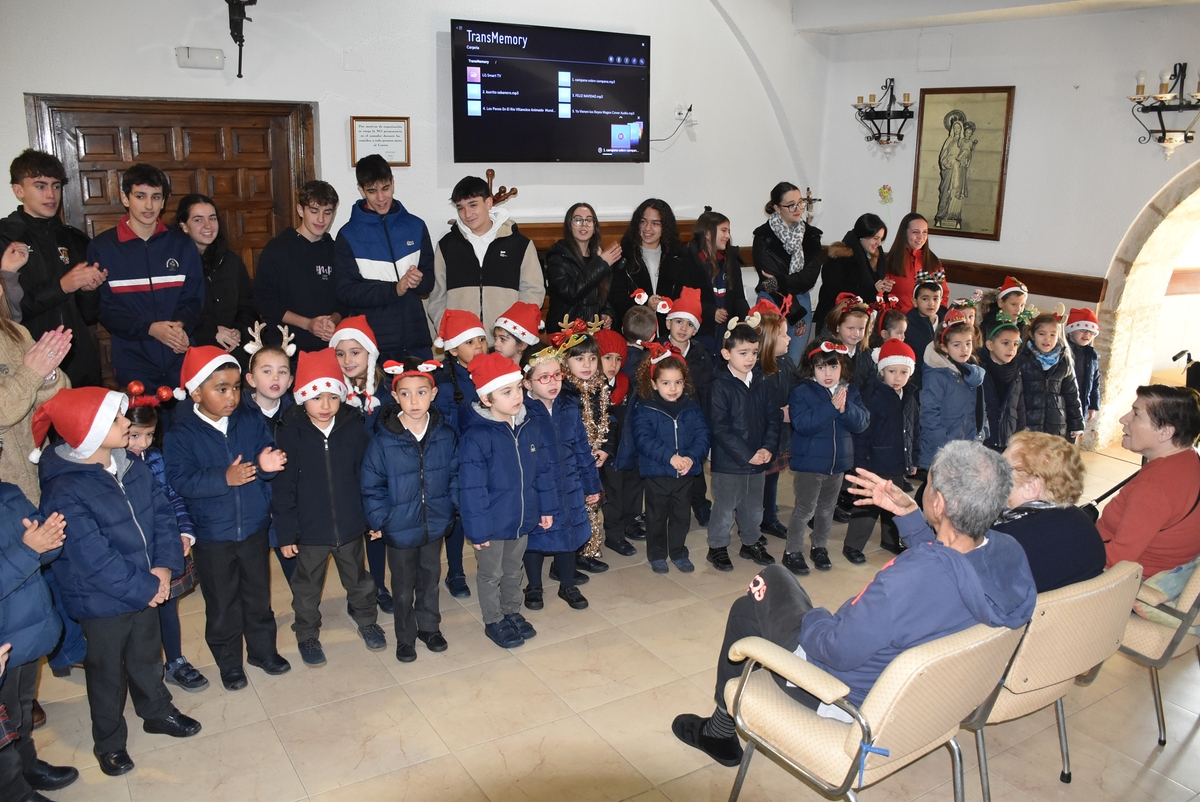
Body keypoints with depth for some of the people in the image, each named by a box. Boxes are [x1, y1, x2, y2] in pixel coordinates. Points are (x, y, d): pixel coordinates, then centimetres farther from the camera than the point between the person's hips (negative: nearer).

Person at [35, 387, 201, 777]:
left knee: (147, 658, 26)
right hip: (101, 602, -6)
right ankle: (109, 742, 39)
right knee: (107, 673, 16)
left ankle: (157, 712, 49)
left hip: (146, 591, 6)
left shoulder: (134, 469, -5)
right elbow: (93, 558, -27)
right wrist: (145, 587, -19)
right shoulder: (64, 492, -27)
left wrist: (165, 566, -14)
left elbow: (163, 514, -1)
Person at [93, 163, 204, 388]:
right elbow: (104, 308, -2)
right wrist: (149, 328, -17)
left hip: (181, 359, 2)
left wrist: (181, 325, -14)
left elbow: (194, 297, 8)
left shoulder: (182, 244, 8)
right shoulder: (102, 248, 1)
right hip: (133, 363, -2)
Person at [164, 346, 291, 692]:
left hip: (254, 527, 3)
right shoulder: (181, 434, -13)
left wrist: (266, 465, -25)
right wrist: (224, 478, -29)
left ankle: (263, 649, 37)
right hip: (212, 536, -3)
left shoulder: (252, 421, -4)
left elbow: (268, 455, -2)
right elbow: (179, 481, -19)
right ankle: (229, 661, 31)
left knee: (259, 594, 18)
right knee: (222, 602, 12)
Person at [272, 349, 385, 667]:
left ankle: (367, 621, 44)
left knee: (358, 579, 22)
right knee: (308, 587, 18)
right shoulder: (290, 433, -14)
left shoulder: (354, 428, -10)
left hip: (351, 526, 2)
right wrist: (286, 532, -10)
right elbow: (282, 487, -11)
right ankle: (307, 635, 38)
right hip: (309, 531, -1)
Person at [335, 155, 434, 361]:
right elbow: (345, 292, -5)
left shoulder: (415, 226, 9)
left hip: (416, 340, 2)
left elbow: (430, 280, 10)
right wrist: (394, 289, -16)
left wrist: (419, 281, -14)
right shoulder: (348, 235, 1)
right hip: (371, 342, -2)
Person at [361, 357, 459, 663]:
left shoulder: (445, 436, -9)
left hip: (435, 526, 2)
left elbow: (455, 475, 0)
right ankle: (405, 636, 35)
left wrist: (450, 509, -6)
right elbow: (372, 486, -10)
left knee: (430, 580, 21)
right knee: (403, 587, 16)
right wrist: (380, 519, -13)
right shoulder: (383, 441, -16)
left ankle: (429, 627, 42)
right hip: (399, 530, -2)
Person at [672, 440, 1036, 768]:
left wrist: (810, 617, -8)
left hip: (854, 698, -8)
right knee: (773, 575, 20)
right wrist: (908, 512, -2)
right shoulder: (1008, 552, -17)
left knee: (748, 607, 15)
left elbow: (837, 652, -28)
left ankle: (721, 732, 36)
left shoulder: (906, 581, -42)